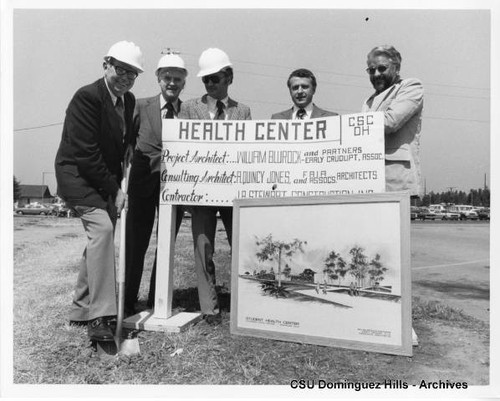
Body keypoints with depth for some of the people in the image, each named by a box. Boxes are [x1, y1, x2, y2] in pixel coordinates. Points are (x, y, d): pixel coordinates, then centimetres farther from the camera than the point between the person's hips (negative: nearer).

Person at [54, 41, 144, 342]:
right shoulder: (87, 97, -17)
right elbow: (86, 153, -21)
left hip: (105, 179, 8)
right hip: (78, 174, -8)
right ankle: (100, 315, -20)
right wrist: (114, 189, -16)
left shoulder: (129, 100, 6)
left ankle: (81, 309, 26)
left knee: (100, 237, 10)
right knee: (102, 229, -25)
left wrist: (117, 185, 0)